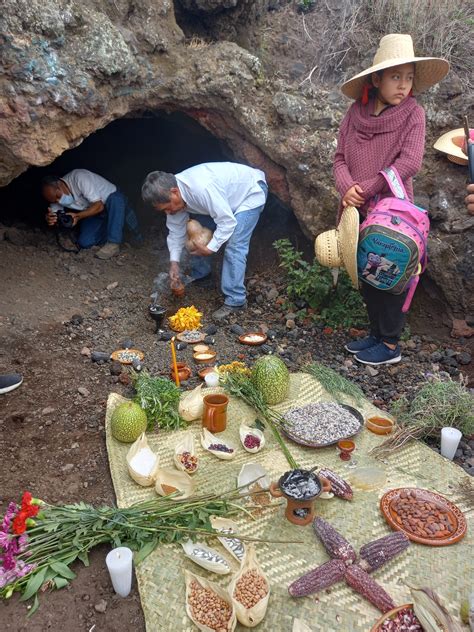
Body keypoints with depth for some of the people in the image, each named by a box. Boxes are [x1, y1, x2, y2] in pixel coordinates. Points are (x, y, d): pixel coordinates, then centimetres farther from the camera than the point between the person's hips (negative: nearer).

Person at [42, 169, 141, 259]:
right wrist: (50, 219, -37)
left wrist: (78, 216, -43)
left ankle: (113, 244, -33)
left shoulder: (79, 177, -32)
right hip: (93, 214, 6)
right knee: (84, 243, -14)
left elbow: (99, 206, -32)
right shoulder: (55, 193, -11)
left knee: (115, 200, -41)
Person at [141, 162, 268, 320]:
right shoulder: (172, 193, -14)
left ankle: (235, 300, -11)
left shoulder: (202, 189, -40)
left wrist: (210, 248, -26)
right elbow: (176, 229, -3)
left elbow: (227, 222, -33)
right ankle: (199, 274, 30)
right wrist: (174, 261, -8)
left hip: (251, 191, -8)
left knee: (234, 246, -19)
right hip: (228, 193, 8)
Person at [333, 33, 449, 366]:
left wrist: (365, 189, -18)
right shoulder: (356, 112, 2)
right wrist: (347, 188, -18)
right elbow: (340, 157, 1)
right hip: (359, 212, 4)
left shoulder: (413, 114, -7)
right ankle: (377, 333, 31)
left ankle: (390, 344, 19)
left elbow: (410, 162, -16)